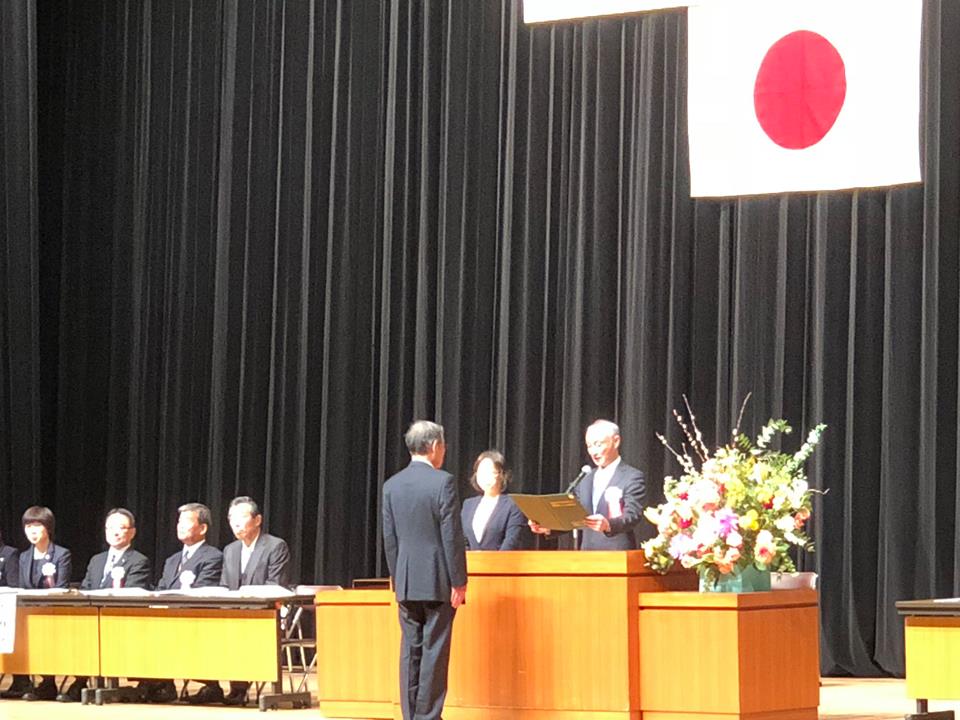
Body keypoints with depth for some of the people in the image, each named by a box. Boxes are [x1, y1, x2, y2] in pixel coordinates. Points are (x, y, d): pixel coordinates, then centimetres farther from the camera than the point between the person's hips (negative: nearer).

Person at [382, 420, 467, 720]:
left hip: (406, 582, 5)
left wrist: (397, 579, 16)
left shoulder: (392, 485, 6)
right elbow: (452, 537, -12)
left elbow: (389, 539, 8)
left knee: (410, 649, 8)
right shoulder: (443, 482, -10)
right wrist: (459, 582, -8)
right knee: (434, 650, -1)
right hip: (437, 581, -5)